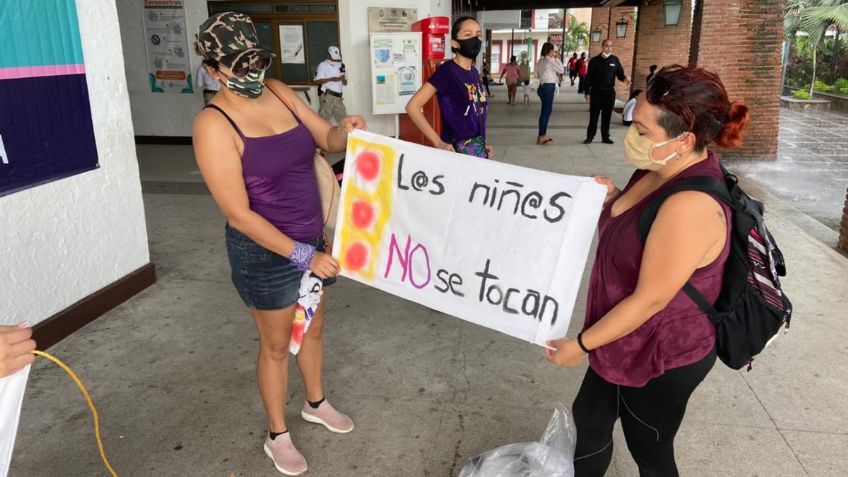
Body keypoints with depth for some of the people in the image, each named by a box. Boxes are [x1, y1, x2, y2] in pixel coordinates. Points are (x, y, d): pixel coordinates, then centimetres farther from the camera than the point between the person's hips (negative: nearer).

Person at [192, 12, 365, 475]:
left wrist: (345, 131, -18)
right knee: (276, 344, 11)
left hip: (313, 238, 6)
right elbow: (238, 213, -22)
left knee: (314, 326, 22)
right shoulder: (213, 124, -20)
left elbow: (326, 139, 7)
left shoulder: (278, 92, -1)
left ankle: (316, 403, 48)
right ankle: (277, 436, 35)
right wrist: (302, 255, -26)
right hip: (266, 252, -6)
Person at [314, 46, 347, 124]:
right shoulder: (323, 65, 0)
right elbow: (318, 80, -8)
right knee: (324, 118, -5)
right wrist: (331, 79, -18)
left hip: (338, 97, 5)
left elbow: (345, 83, 16)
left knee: (343, 119, 5)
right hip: (327, 96, -5)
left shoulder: (341, 66, 16)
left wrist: (343, 79, -7)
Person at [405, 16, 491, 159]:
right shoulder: (447, 70, -12)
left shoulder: (474, 72, 10)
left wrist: (482, 145, 11)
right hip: (457, 152, -7)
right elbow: (412, 106, -18)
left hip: (478, 150, 7)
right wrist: (438, 143, -19)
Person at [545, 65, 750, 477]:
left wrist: (581, 344, -17)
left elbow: (650, 299, -27)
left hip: (664, 357, -9)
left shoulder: (690, 205, -33)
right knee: (587, 420, 23)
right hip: (629, 341, 9)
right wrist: (613, 199, -6)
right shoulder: (661, 171, -3)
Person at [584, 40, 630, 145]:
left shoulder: (615, 60, 6)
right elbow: (588, 78, 0)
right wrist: (587, 93, -4)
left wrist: (624, 79, -16)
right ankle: (590, 137, 11)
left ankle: (605, 137, 15)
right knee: (594, 115, 3)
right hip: (596, 91, -2)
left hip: (609, 92, 2)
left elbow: (620, 73, 8)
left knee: (607, 116, 7)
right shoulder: (594, 61, 0)